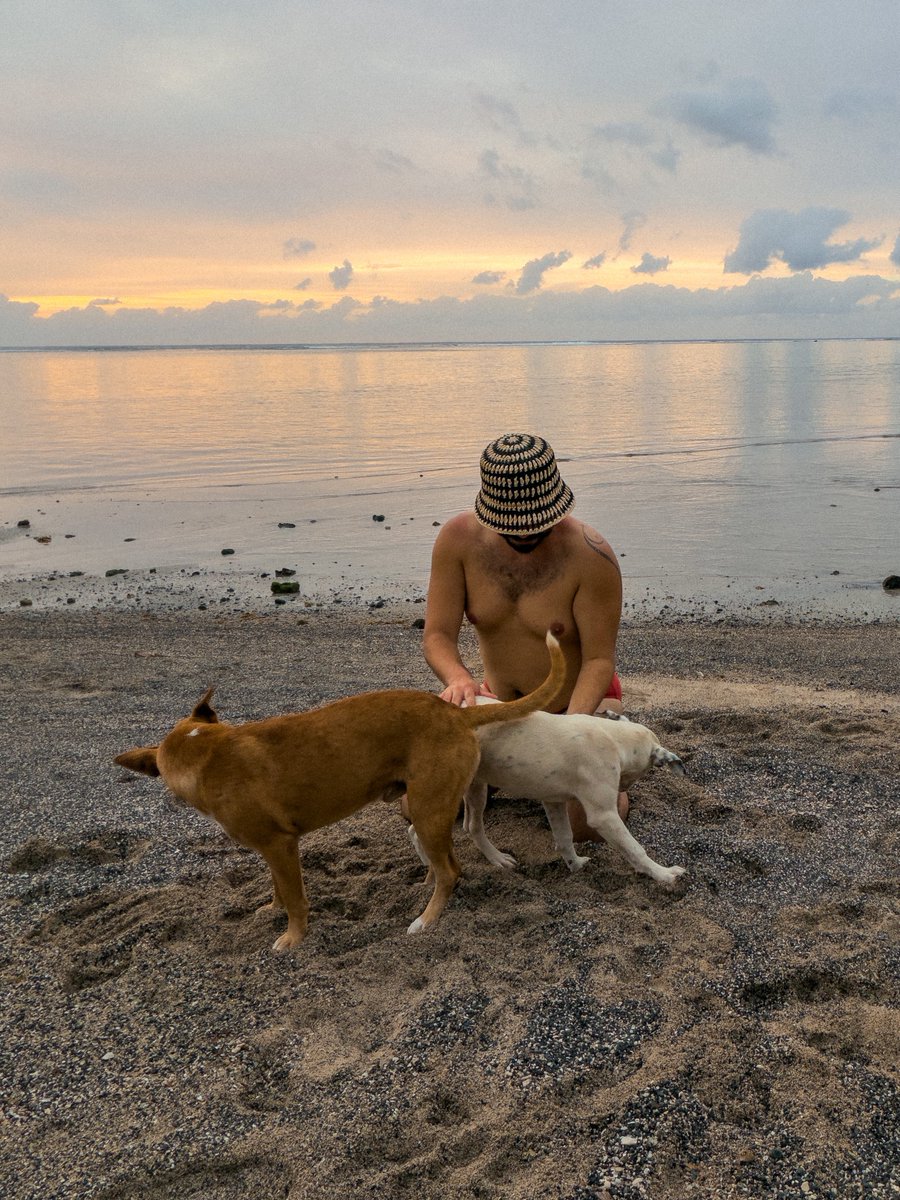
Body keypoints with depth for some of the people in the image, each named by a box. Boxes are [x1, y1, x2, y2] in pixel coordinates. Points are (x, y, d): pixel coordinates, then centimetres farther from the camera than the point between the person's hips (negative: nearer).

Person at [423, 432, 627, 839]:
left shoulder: (591, 556, -29)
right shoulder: (458, 538, -20)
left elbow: (600, 660, -23)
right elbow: (437, 637, -20)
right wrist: (458, 678, -43)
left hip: (581, 699, -3)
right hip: (502, 701, 3)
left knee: (586, 824, -21)